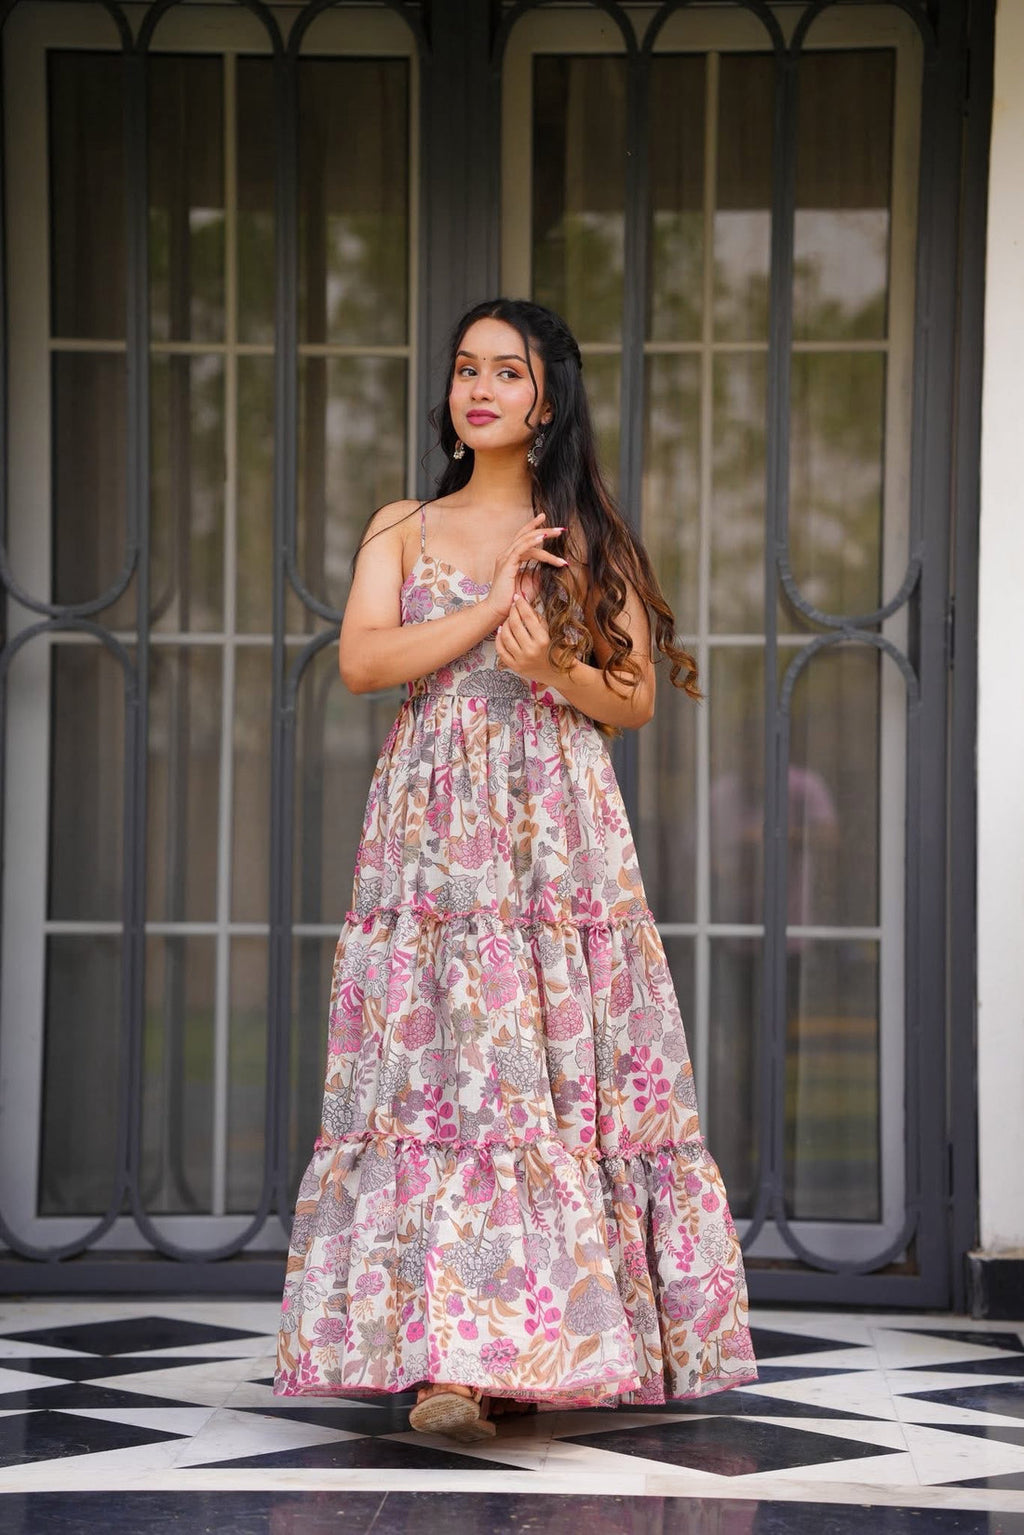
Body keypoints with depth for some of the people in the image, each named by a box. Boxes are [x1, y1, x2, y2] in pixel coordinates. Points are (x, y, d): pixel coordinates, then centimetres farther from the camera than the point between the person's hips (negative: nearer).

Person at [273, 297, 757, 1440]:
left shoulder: (592, 538, 13)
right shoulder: (404, 530, 14)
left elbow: (637, 701, 9)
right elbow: (361, 661, -1)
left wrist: (557, 670, -10)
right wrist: (493, 604, -7)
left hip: (561, 828, 0)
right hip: (434, 826, 0)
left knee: (558, 1072, -9)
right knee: (445, 1076, -8)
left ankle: (541, 1349, -9)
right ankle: (444, 1355, -9)